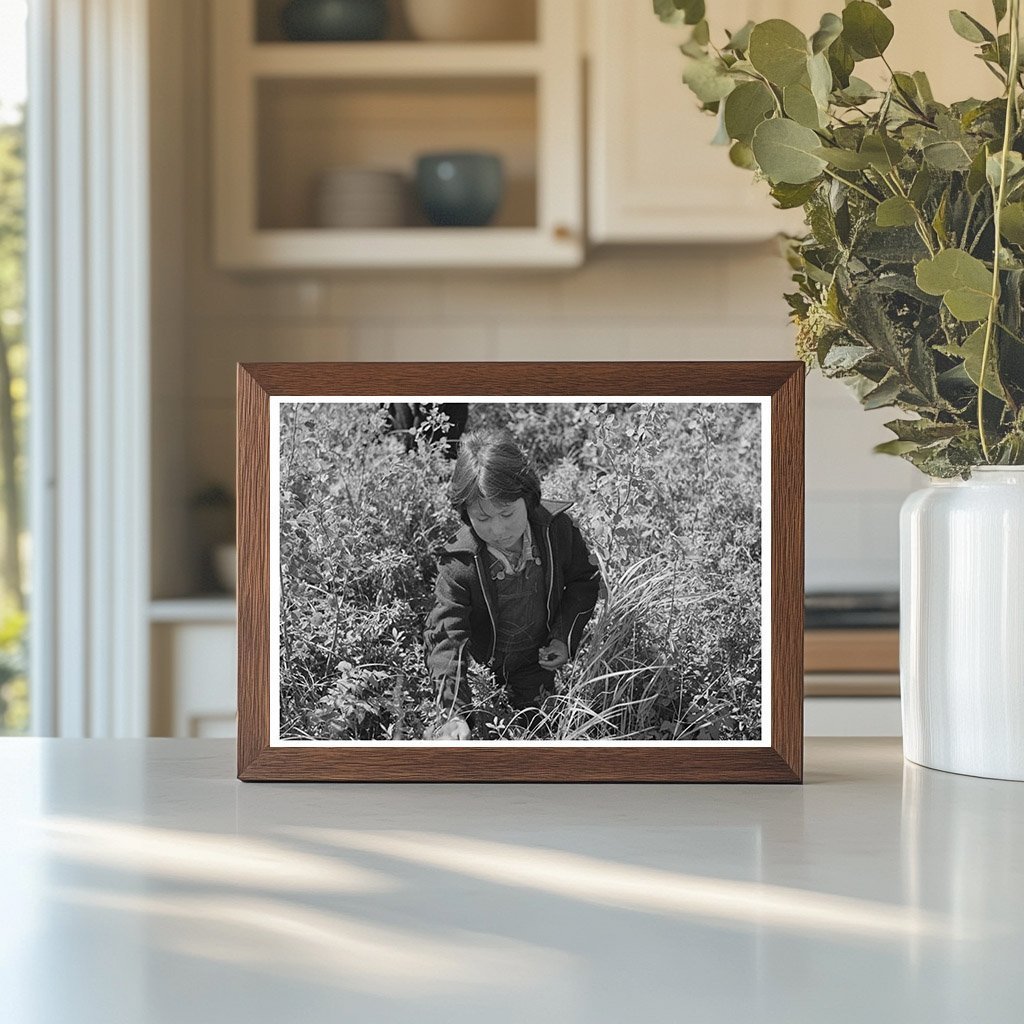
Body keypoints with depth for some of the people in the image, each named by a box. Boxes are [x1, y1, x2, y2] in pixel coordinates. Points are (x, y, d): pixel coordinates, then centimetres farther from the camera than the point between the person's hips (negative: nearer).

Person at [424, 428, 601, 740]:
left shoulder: (558, 530, -21)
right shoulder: (458, 566, -30)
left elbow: (584, 580, 0)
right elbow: (446, 637, -34)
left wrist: (565, 637, -12)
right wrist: (454, 713, -47)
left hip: (536, 664, 2)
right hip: (481, 668, -2)